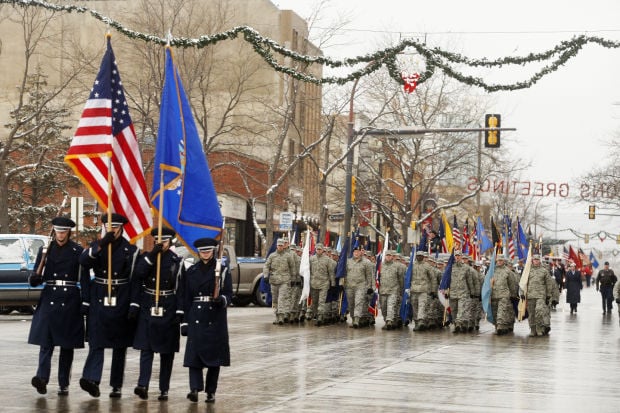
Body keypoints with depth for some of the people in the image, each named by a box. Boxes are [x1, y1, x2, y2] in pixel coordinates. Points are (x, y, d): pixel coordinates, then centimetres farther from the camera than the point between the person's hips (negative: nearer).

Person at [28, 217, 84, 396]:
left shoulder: (77, 251, 2)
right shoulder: (45, 250, 7)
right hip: (49, 299, 1)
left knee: (67, 344, 4)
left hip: (70, 301, -1)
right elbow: (37, 278, 9)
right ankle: (42, 378, -21)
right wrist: (35, 279, -15)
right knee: (45, 342, -10)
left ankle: (64, 384, 9)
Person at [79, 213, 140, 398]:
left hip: (121, 302, 0)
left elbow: (135, 279, 2)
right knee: (96, 341, -12)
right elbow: (84, 261, -14)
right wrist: (101, 245, -28)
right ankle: (91, 379, -23)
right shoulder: (96, 246, 7)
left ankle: (117, 386, 13)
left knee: (120, 345, 6)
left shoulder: (131, 250, 3)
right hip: (99, 300, 0)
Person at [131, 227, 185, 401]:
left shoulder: (177, 261, 2)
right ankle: (143, 385, -12)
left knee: (167, 352, 5)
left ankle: (164, 390, 10)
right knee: (146, 348, -6)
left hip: (168, 311, 0)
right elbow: (138, 277, -8)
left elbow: (181, 289, 0)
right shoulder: (146, 258, 7)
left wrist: (179, 313, -5)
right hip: (148, 310, 1)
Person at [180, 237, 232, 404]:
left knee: (214, 355, 3)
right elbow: (185, 298, 8)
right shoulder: (191, 271, 9)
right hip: (196, 319, 1)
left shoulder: (222, 270, 3)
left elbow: (228, 294, 1)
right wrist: (185, 321, 2)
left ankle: (211, 391, 13)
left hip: (215, 319, -1)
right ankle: (195, 388, -17)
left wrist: (221, 299, -23)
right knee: (194, 353, -11)